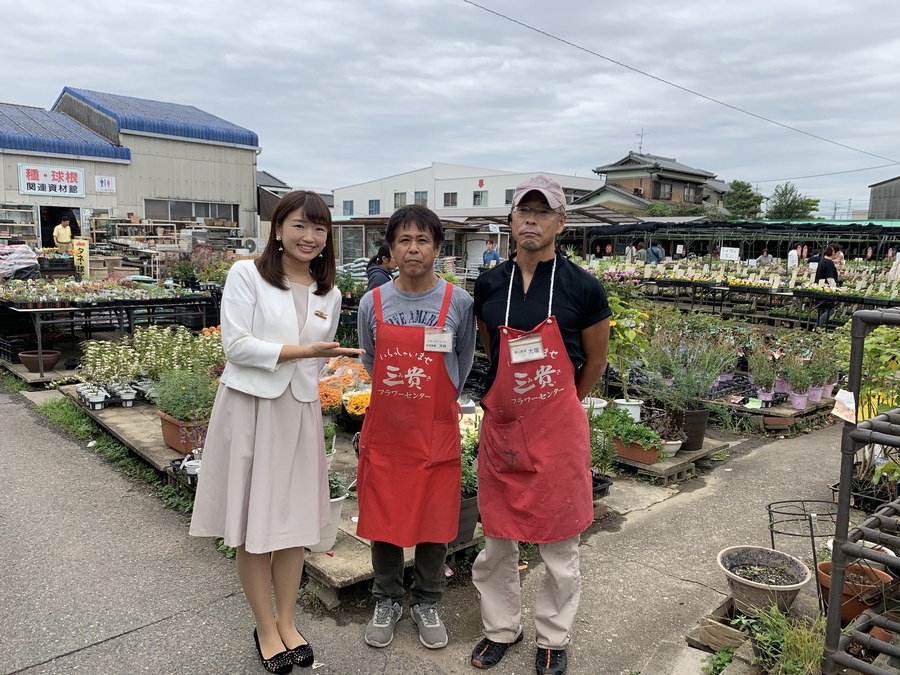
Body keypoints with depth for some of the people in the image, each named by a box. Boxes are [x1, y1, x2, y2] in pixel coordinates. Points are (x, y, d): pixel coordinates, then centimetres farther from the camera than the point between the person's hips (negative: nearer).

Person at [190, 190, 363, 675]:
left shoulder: (329, 295, 9)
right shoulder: (246, 275, -6)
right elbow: (235, 344, -13)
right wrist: (299, 350, -19)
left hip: (299, 412, 4)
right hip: (249, 409, -4)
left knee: (296, 521, 10)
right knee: (253, 526, 6)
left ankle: (286, 621, 29)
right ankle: (265, 628, 23)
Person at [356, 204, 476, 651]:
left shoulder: (458, 303, -6)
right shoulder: (372, 304, -2)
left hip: (436, 430, -1)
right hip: (384, 430, 1)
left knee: (434, 520, 10)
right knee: (383, 519, 11)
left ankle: (426, 603, 32)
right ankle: (386, 601, 33)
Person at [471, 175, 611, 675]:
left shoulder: (582, 288, -7)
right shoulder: (488, 285, 1)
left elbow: (595, 360, 5)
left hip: (558, 429, -3)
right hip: (500, 427, 3)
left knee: (559, 544, 10)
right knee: (496, 540, 15)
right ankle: (501, 628, 36)